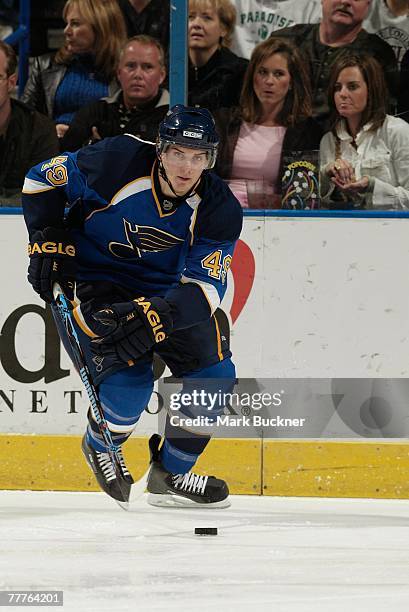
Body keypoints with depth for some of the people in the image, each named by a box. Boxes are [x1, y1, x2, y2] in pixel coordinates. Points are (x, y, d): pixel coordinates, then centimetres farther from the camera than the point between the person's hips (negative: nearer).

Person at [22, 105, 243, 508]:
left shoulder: (219, 210, -19)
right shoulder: (118, 164, -27)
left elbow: (204, 289, -24)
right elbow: (43, 179, -10)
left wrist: (157, 316, -41)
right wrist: (48, 241, -16)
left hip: (168, 289, 4)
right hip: (95, 278, -4)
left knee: (215, 376, -2)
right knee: (130, 383, -21)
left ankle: (171, 475, 20)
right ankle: (99, 446, 15)